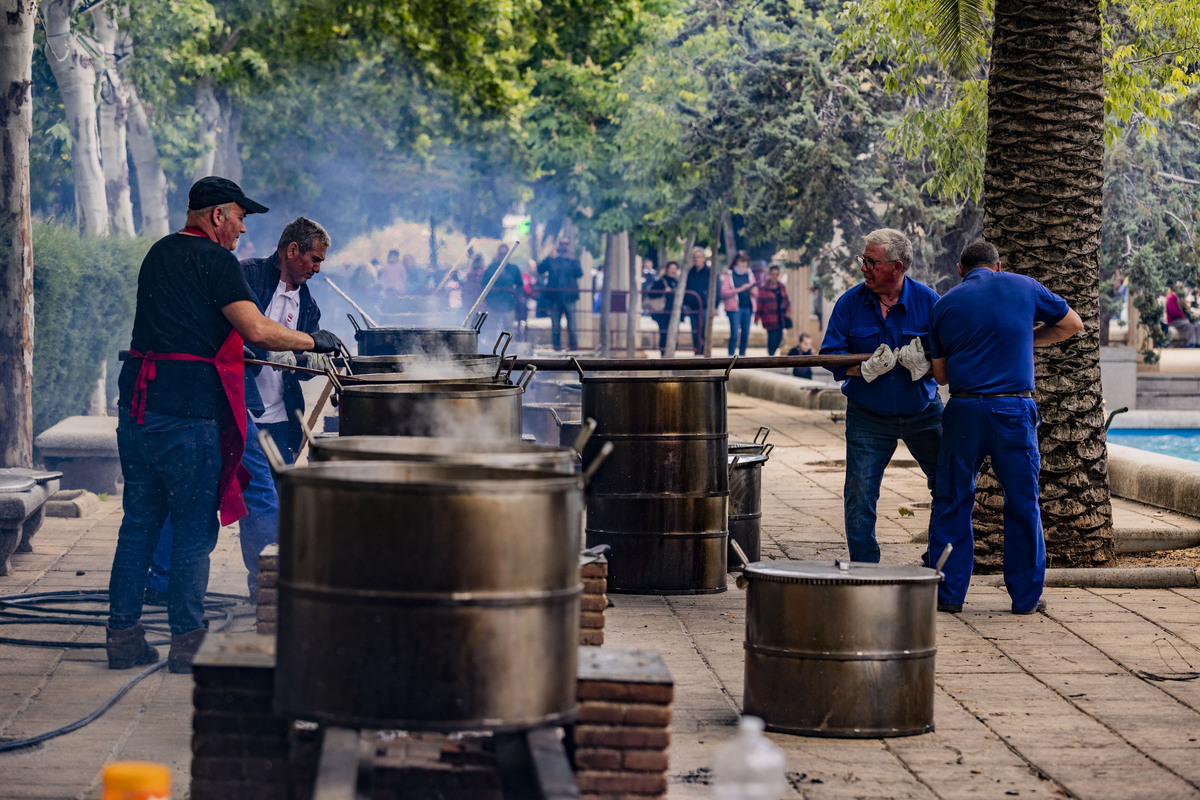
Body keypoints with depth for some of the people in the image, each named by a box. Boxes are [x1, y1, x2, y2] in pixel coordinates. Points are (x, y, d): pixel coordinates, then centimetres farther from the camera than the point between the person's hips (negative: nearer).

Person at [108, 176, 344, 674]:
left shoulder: (159, 253, 18)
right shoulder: (213, 260, -8)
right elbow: (257, 330, -16)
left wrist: (224, 345, 35)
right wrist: (313, 342, -3)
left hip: (138, 403, 8)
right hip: (187, 408, -8)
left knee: (140, 521, 12)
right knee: (195, 526, 0)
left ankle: (123, 636, 13)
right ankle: (186, 641, 2)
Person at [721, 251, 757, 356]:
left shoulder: (749, 275, 16)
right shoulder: (729, 275, 3)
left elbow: (756, 294, 18)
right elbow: (724, 293, -7)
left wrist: (753, 291, -6)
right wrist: (739, 289, -16)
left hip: (748, 308, 5)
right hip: (734, 308, -4)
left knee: (746, 334, 3)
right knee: (735, 334, -12)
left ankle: (742, 355, 12)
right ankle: (731, 356, -9)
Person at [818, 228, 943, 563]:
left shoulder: (927, 301, -7)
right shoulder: (850, 303, -6)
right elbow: (830, 354, -7)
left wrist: (925, 365, -26)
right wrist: (865, 369, -24)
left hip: (923, 413, 0)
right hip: (868, 418, 0)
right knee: (860, 495, -6)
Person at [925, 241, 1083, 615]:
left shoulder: (946, 303, 8)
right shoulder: (1023, 287, 6)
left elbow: (940, 374, 12)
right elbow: (1073, 324, 18)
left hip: (964, 410, 1)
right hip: (1014, 409, -1)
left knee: (952, 502, 10)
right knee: (1022, 503, 7)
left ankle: (948, 593, 10)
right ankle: (1026, 595, 12)